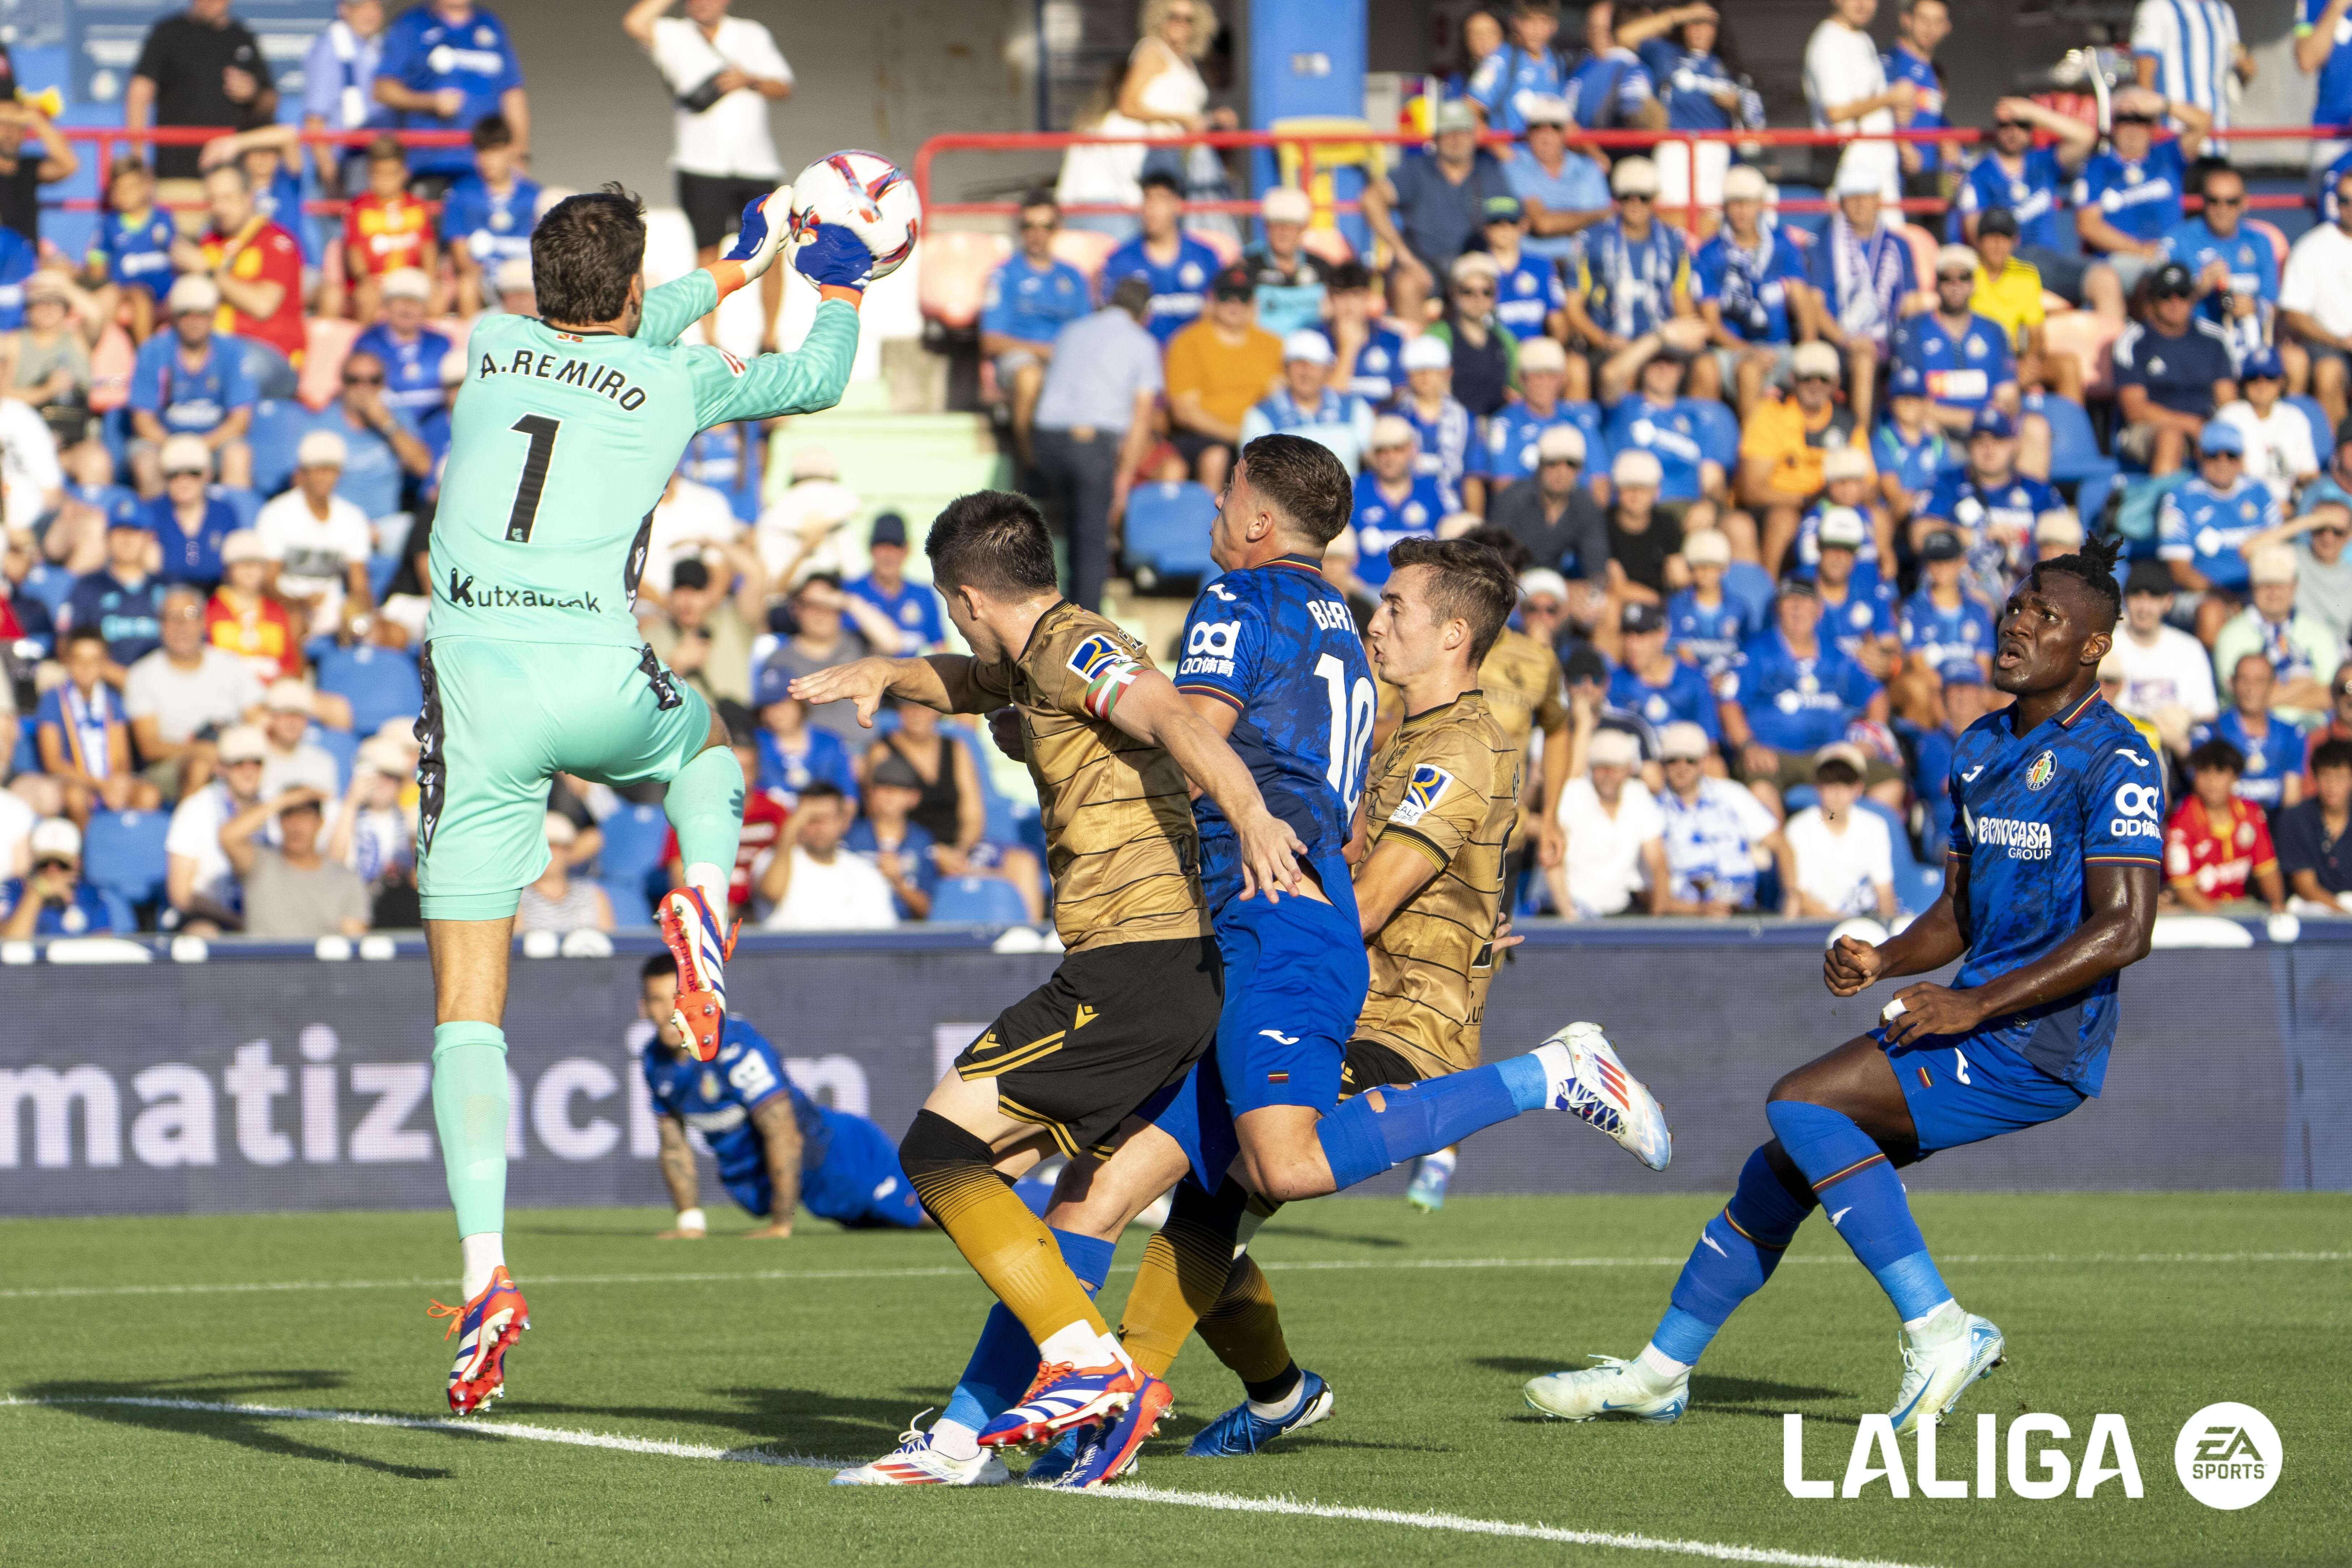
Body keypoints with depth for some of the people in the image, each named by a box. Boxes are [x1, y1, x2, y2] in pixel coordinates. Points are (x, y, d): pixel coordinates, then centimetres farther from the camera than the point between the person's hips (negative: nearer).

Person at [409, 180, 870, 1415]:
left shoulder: (494, 348, 14)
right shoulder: (670, 382, 7)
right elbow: (815, 381, 25)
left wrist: (736, 267, 50)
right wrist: (839, 286, 45)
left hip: (473, 690, 1)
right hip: (598, 682, -1)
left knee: (467, 1009, 2)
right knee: (707, 744, 37)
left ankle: (484, 1271, -13)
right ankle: (704, 899, 5)